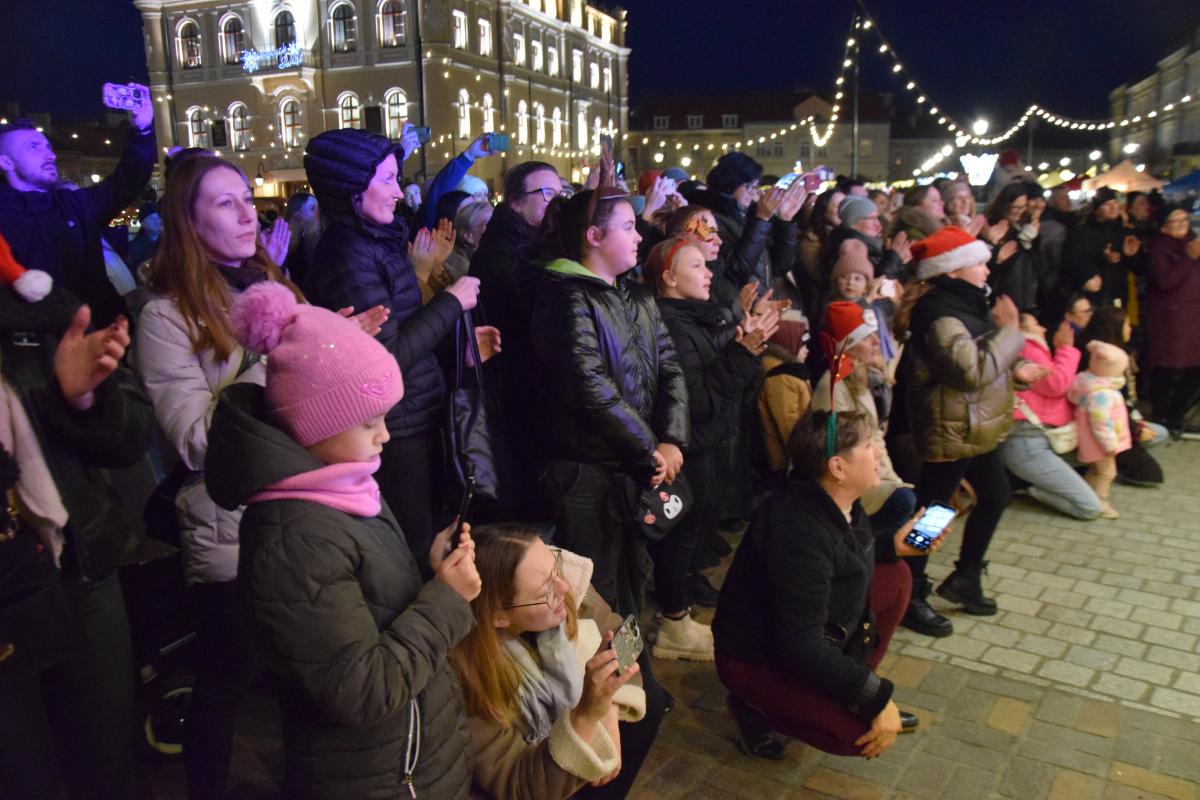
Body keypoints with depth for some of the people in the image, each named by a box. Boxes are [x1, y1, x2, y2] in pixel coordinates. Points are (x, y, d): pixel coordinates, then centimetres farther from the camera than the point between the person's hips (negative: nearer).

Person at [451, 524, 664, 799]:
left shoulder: (569, 576, -26)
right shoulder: (463, 673, -38)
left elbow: (615, 637, -8)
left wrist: (608, 717, -22)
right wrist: (588, 715, -46)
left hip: (566, 704, 5)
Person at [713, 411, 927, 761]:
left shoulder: (836, 503, -5)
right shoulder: (801, 533, -34)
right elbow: (802, 647, -32)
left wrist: (892, 545, 5)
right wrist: (877, 699, -25)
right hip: (758, 661, -10)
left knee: (896, 577, 5)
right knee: (863, 732, -22)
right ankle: (758, 706, 1)